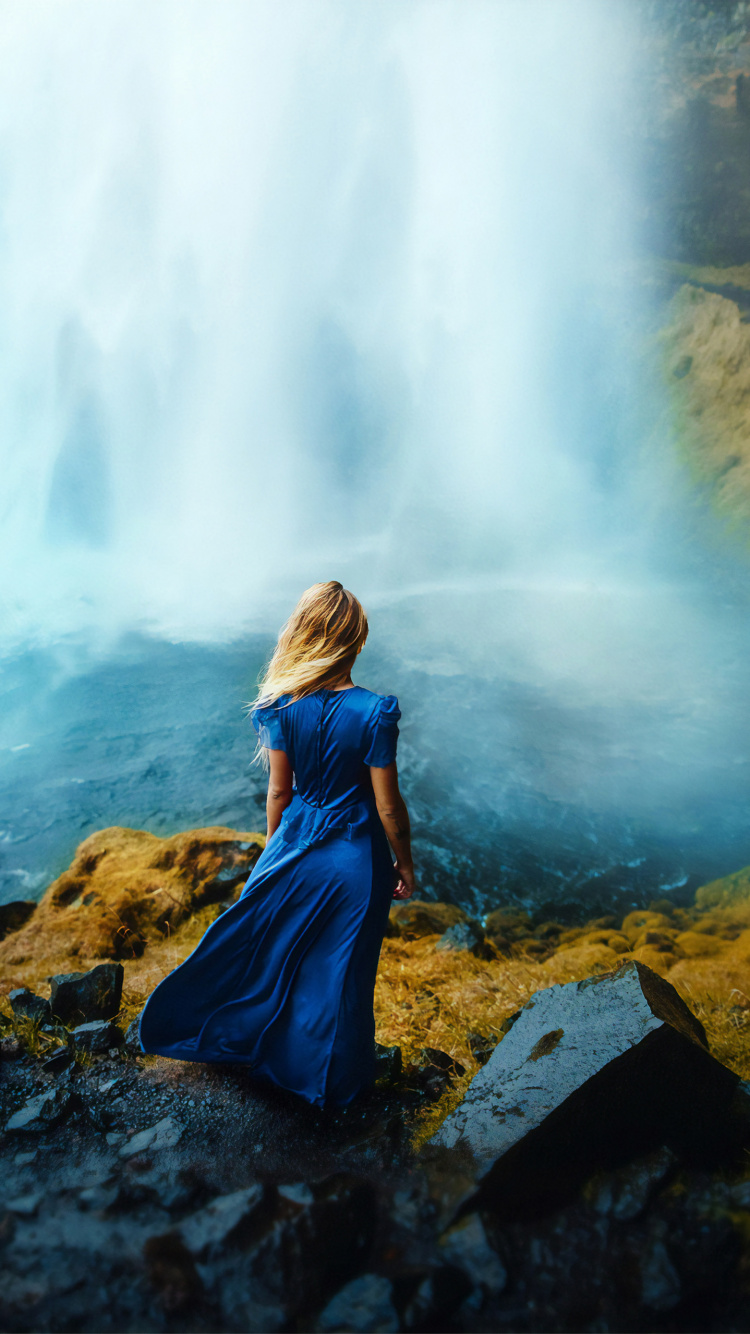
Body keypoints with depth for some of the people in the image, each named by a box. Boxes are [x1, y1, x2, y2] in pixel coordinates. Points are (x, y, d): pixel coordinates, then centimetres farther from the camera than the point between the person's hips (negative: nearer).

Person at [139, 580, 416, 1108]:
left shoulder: (281, 707, -14)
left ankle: (254, 1043, 49)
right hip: (356, 859, -2)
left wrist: (275, 848, 13)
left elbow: (279, 791, -4)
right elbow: (388, 806, -16)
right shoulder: (374, 713, -22)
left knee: (273, 948, 25)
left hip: (295, 847, 2)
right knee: (340, 970, 17)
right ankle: (334, 1078, 40)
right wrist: (404, 865, 0)